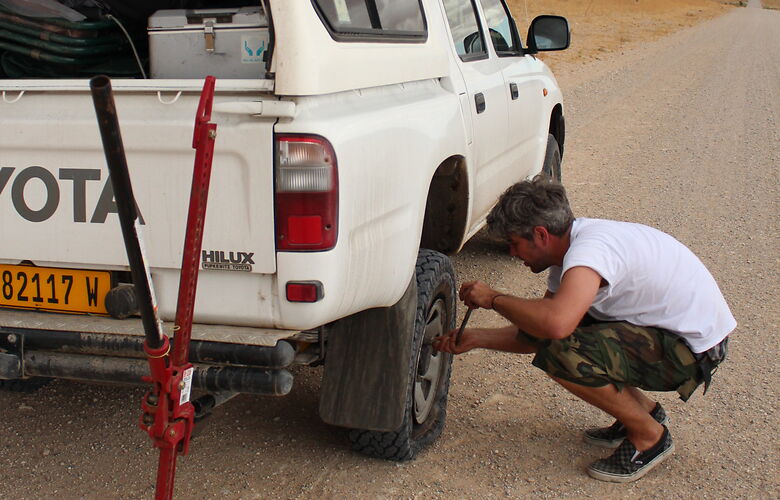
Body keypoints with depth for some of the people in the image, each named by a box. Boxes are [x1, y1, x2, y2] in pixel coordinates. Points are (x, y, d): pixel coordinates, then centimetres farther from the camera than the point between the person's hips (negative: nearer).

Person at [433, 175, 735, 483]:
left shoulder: (590, 248, -26)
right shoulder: (573, 246, 4)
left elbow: (556, 323, -43)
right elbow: (538, 331, 12)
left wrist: (494, 299, -25)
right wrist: (475, 338, 4)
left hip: (694, 349, -10)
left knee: (564, 354, -26)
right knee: (541, 331, 4)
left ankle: (650, 436, -2)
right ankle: (643, 410, 16)